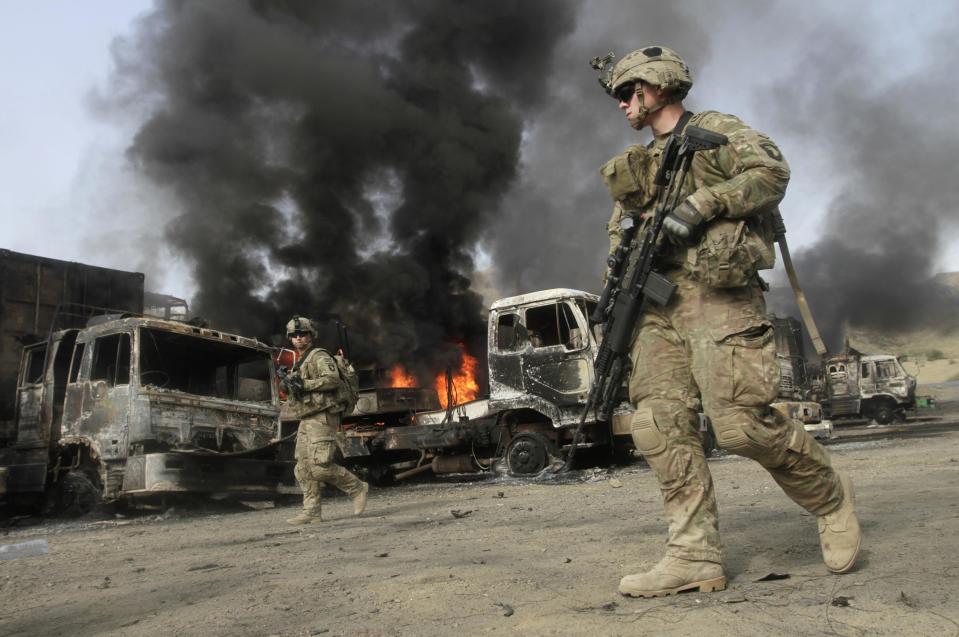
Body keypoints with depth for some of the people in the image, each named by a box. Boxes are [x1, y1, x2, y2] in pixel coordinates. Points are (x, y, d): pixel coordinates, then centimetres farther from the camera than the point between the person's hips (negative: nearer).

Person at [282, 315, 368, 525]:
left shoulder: (319, 356, -6)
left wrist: (304, 384, -22)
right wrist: (290, 385, 4)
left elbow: (333, 379, -21)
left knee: (320, 466, -14)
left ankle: (357, 488, 1)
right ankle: (311, 512, 7)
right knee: (304, 469, 4)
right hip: (306, 420, 9)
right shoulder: (299, 363, 22)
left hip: (322, 418, -9)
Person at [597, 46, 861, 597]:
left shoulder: (715, 131, 8)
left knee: (742, 423, -14)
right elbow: (621, 230, 27)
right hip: (659, 304, 7)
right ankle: (695, 557, -3)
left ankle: (831, 497, 13)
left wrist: (699, 204, -16)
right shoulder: (638, 164, 27)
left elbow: (772, 171, -8)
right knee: (660, 424, -7)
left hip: (717, 294, -7)